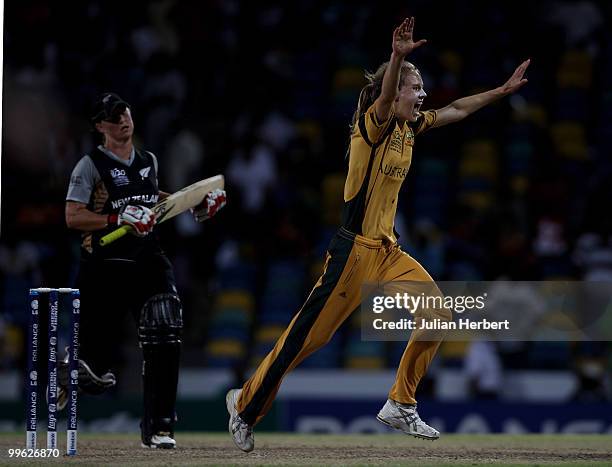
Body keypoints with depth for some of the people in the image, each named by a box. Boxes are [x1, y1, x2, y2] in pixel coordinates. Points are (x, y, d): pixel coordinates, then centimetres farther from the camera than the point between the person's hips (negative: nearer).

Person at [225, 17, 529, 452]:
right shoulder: (373, 125, -14)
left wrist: (503, 90, 22)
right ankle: (246, 404, 10)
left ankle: (401, 406, 11)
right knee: (310, 333, -5)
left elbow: (457, 109, 22)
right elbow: (384, 97, -36)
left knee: (438, 314, 0)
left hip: (388, 251, 8)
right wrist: (397, 57, -54)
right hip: (355, 249, -8)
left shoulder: (409, 127, 9)